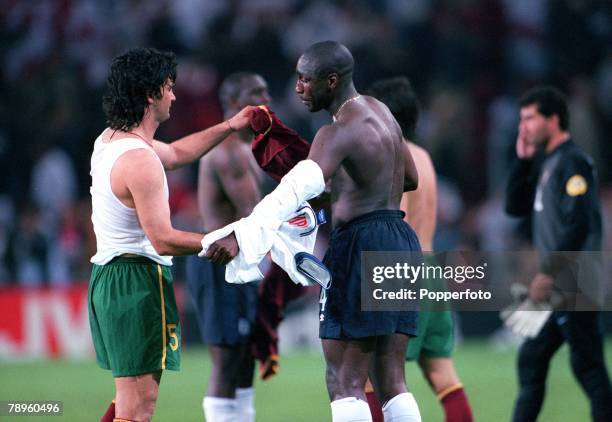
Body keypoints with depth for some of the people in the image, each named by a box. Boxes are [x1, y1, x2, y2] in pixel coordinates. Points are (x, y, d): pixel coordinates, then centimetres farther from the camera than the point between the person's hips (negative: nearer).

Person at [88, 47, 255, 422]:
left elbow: (176, 153, 29)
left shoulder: (110, 139, 10)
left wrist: (229, 127, 28)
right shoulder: (140, 160, -21)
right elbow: (164, 240, -23)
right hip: (138, 280, -10)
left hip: (107, 275, 10)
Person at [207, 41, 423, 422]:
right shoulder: (378, 110, 14)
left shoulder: (339, 133, -15)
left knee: (344, 381, -7)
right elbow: (410, 179, 28)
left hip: (363, 246, -9)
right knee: (391, 380, 10)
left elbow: (296, 189, -34)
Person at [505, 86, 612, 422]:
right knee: (531, 358, 12)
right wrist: (523, 161, 11)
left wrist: (549, 274, -20)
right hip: (555, 282, 10)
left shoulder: (572, 162, -12)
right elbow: (516, 206, 21)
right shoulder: (545, 163, 17)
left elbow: (578, 225, -20)